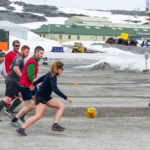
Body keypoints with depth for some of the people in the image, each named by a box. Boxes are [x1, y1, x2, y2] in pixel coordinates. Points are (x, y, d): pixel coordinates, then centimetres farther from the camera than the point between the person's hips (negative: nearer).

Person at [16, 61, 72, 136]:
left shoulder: (51, 74, 9)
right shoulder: (52, 77, -20)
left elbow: (42, 78, 25)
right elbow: (55, 89, -32)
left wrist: (34, 84, 40)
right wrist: (66, 98, -34)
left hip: (47, 97, 10)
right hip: (41, 97, -10)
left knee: (61, 106, 0)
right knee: (39, 115, -17)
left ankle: (55, 124, -10)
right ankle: (21, 129, -11)